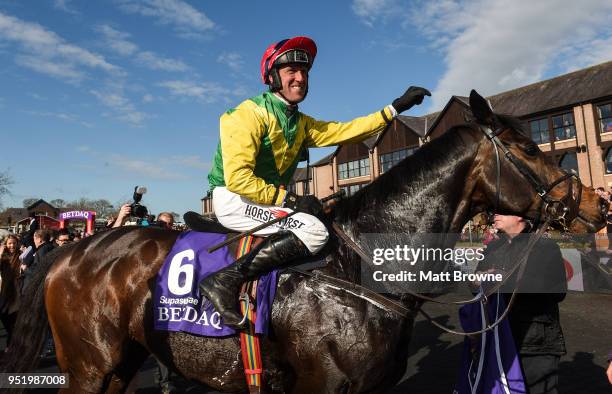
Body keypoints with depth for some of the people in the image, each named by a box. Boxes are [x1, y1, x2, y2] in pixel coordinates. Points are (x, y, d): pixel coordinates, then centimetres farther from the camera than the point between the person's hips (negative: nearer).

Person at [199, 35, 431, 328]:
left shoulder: (301, 124, 13)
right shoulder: (250, 114, -13)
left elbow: (345, 130, 8)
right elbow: (236, 178, -22)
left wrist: (395, 108, 6)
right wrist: (290, 200, -22)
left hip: (271, 199, 9)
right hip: (233, 199, -9)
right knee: (314, 231, -27)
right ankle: (225, 280, -25)